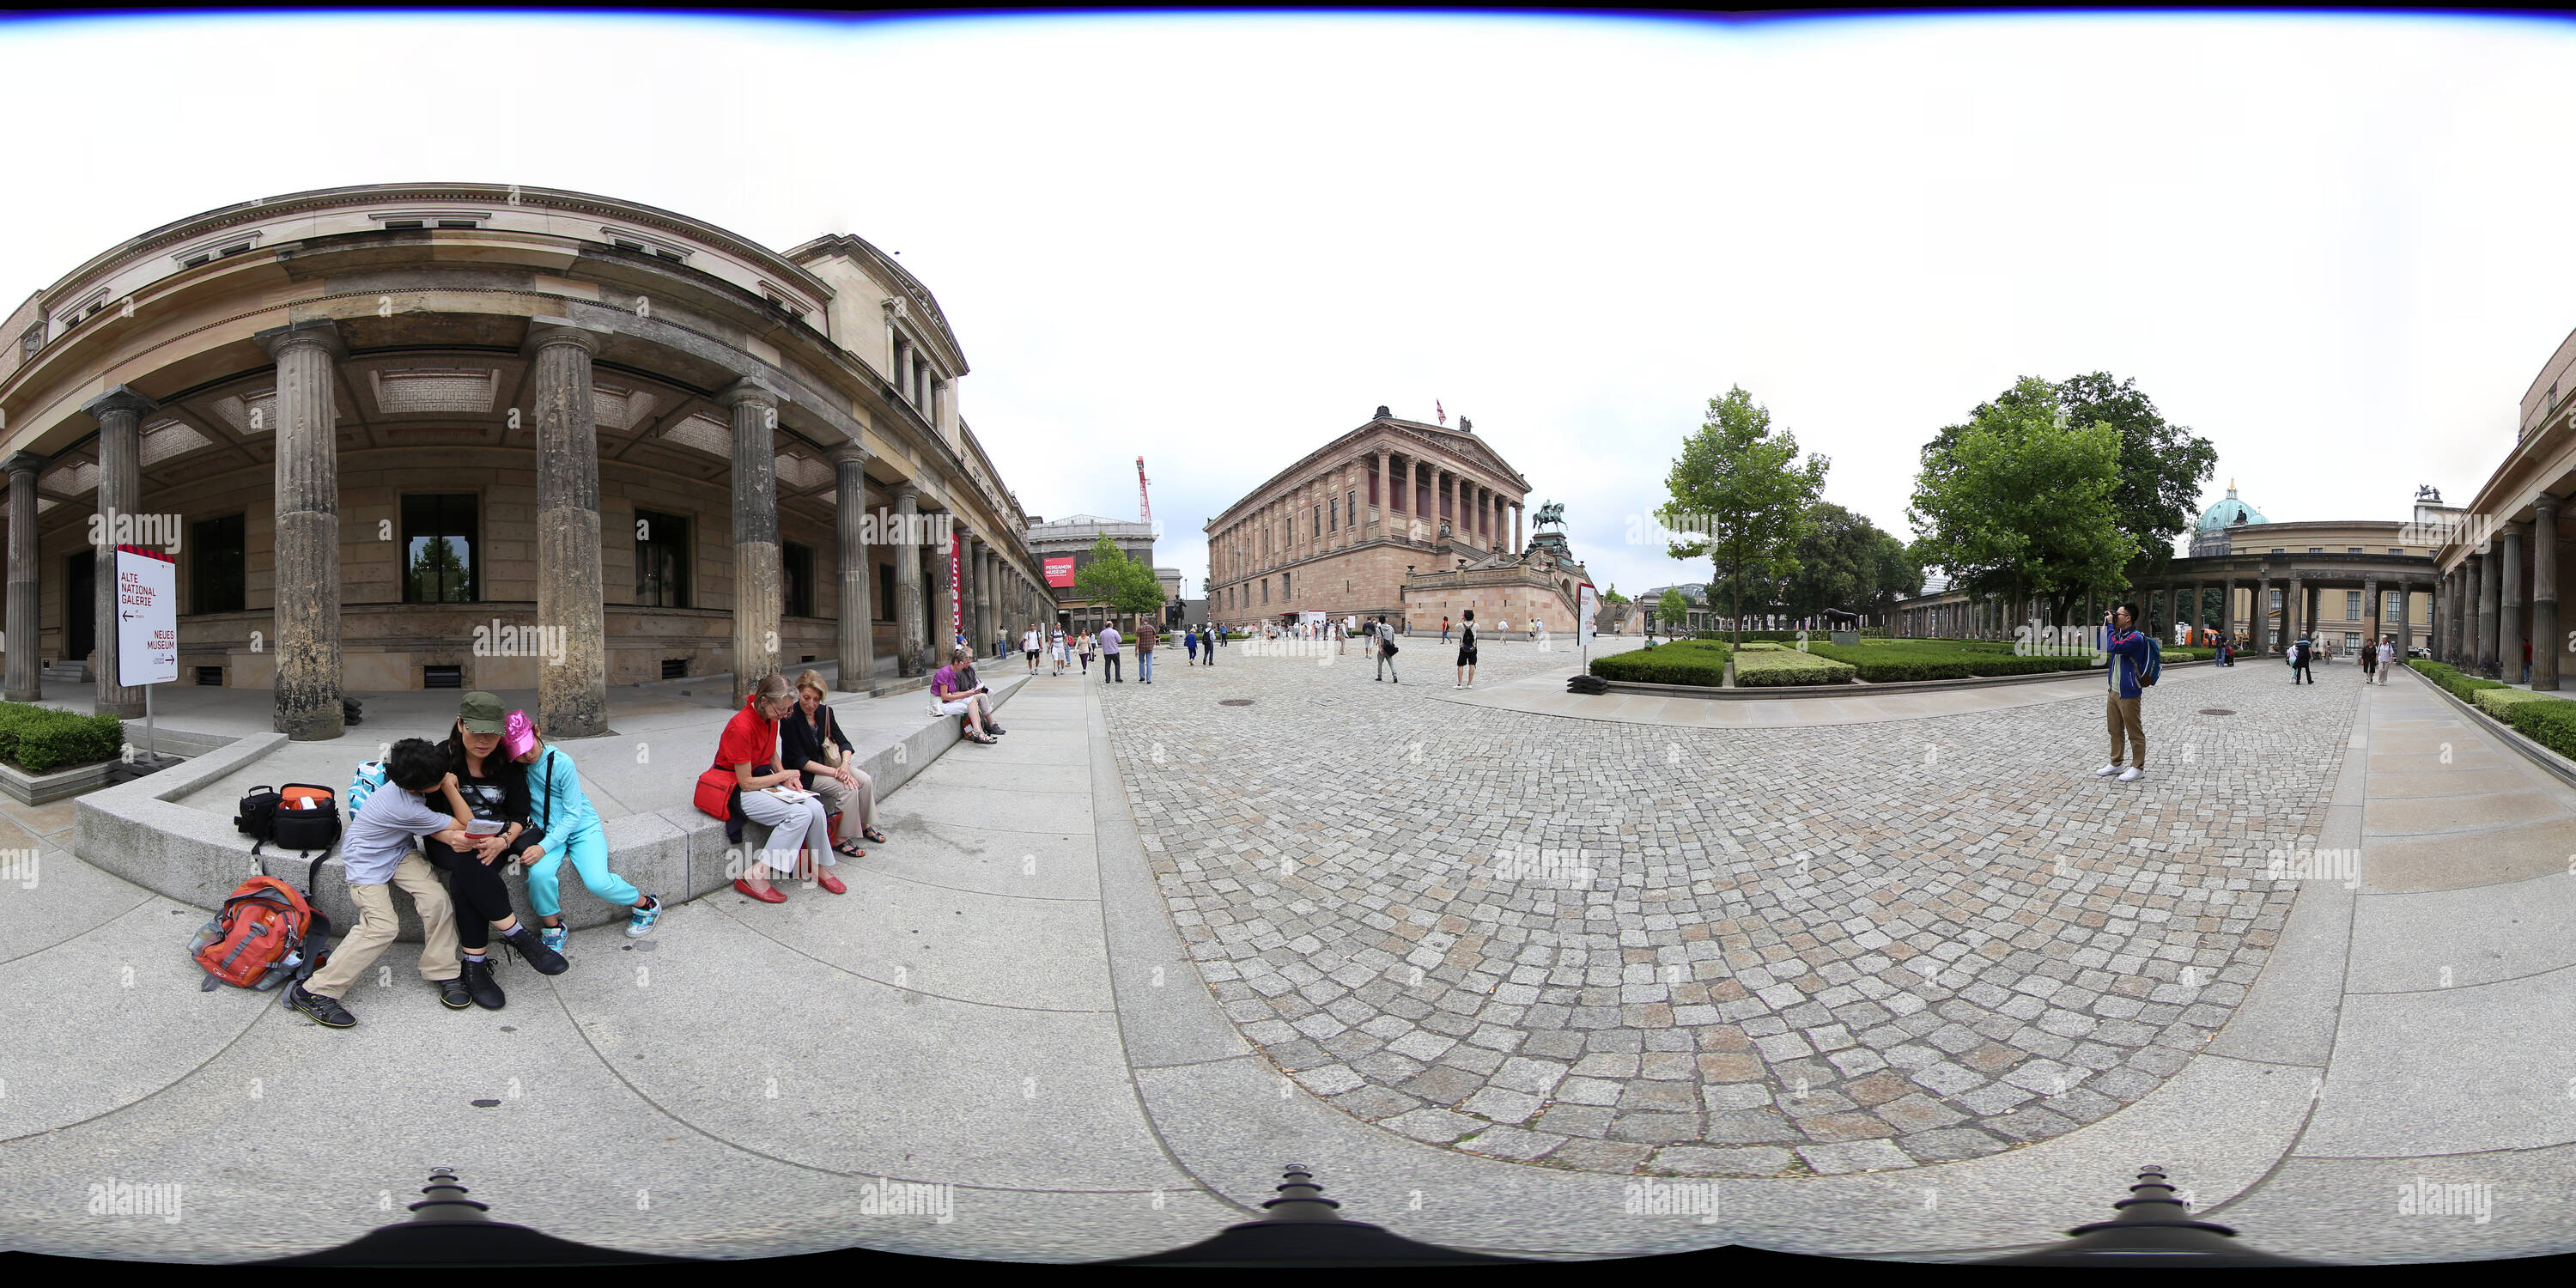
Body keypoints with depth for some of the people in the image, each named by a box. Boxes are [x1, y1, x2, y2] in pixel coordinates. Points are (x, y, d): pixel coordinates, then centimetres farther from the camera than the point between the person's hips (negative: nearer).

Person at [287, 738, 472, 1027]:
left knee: (437, 898, -14)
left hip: (397, 852, 7)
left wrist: (448, 836, -14)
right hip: (366, 861, -7)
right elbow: (465, 825, -22)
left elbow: (429, 826, 1)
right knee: (382, 925, -21)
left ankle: (442, 972, -1)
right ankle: (313, 992, -10)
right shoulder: (406, 809, -32)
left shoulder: (405, 781, -11)